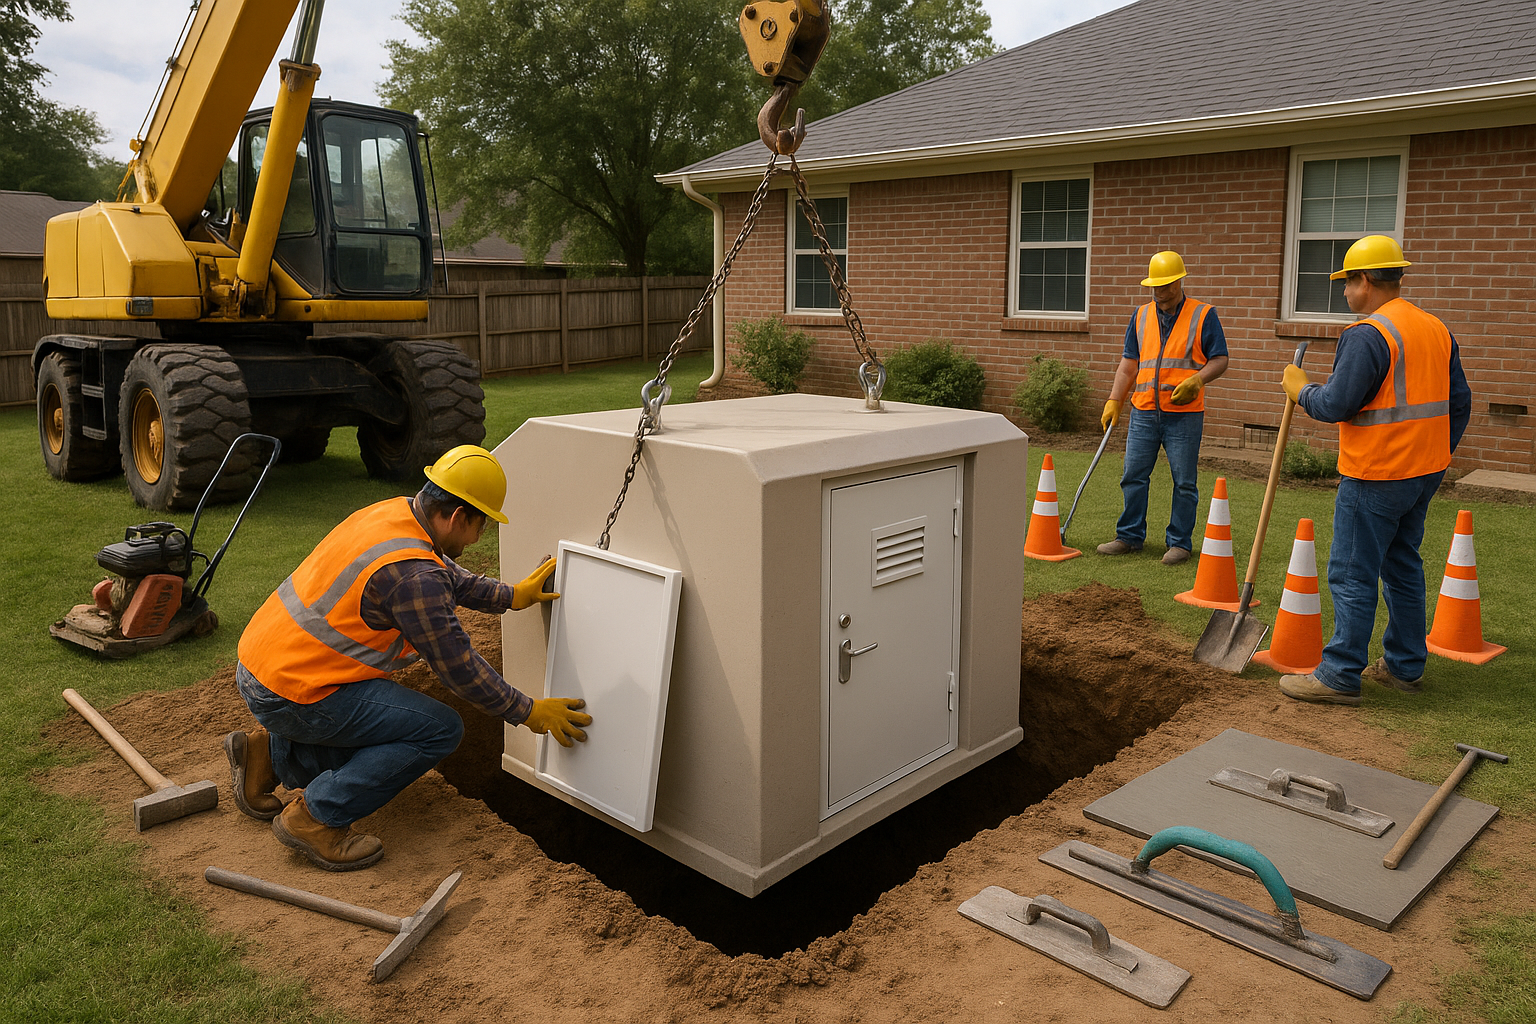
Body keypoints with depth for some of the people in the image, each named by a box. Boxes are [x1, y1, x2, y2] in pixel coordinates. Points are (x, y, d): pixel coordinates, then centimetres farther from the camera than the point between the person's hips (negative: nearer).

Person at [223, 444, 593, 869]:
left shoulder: (393, 512, 3)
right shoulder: (412, 574, -24)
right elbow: (459, 668, -16)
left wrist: (512, 595, 20)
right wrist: (529, 712, -5)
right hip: (292, 694, -10)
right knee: (441, 729, -11)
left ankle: (270, 752, 22)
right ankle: (316, 817, -5)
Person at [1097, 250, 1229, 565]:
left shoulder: (1203, 315, 0)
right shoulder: (1141, 316, 11)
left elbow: (1220, 360, -1)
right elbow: (1129, 364, 13)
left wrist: (1196, 380, -20)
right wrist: (1114, 401, 5)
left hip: (1184, 414, -4)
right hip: (1143, 412, 4)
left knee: (1184, 483, 2)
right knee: (1133, 477, 5)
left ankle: (1179, 542, 12)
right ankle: (1130, 536, 17)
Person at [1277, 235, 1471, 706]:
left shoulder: (1367, 335, -16)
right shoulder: (1437, 329, 12)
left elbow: (1336, 405, -19)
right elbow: (1459, 403, 16)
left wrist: (1300, 389, 0)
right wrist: (1434, 456, 24)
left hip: (1375, 477, -9)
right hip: (1423, 473, 9)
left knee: (1352, 575, -4)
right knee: (1403, 566, 18)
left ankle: (1340, 675, 1)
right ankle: (1404, 666, 26)